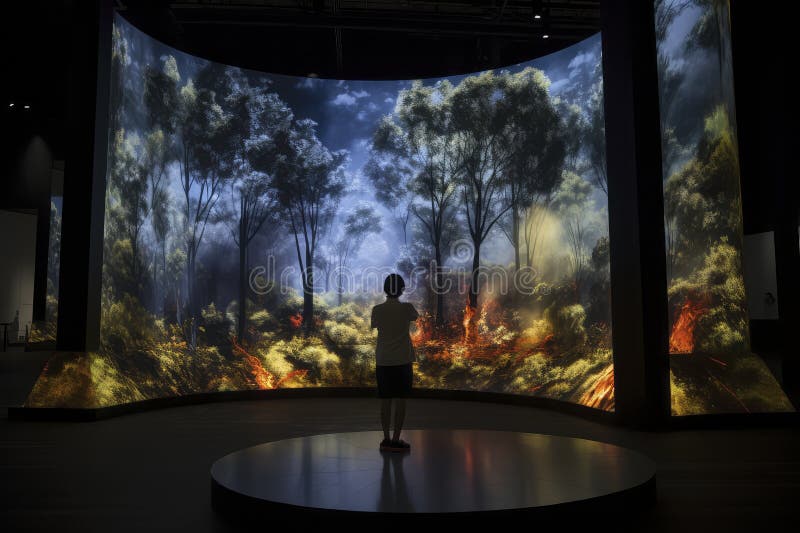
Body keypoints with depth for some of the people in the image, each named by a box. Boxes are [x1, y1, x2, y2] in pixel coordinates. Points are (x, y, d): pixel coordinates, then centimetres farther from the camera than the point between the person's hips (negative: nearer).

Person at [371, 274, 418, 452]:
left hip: (382, 360, 2)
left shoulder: (377, 309, -2)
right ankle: (396, 440, 5)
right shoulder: (406, 307, -6)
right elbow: (416, 317, 15)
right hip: (402, 359, -2)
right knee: (400, 399, 4)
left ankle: (386, 438, 13)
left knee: (385, 400, 9)